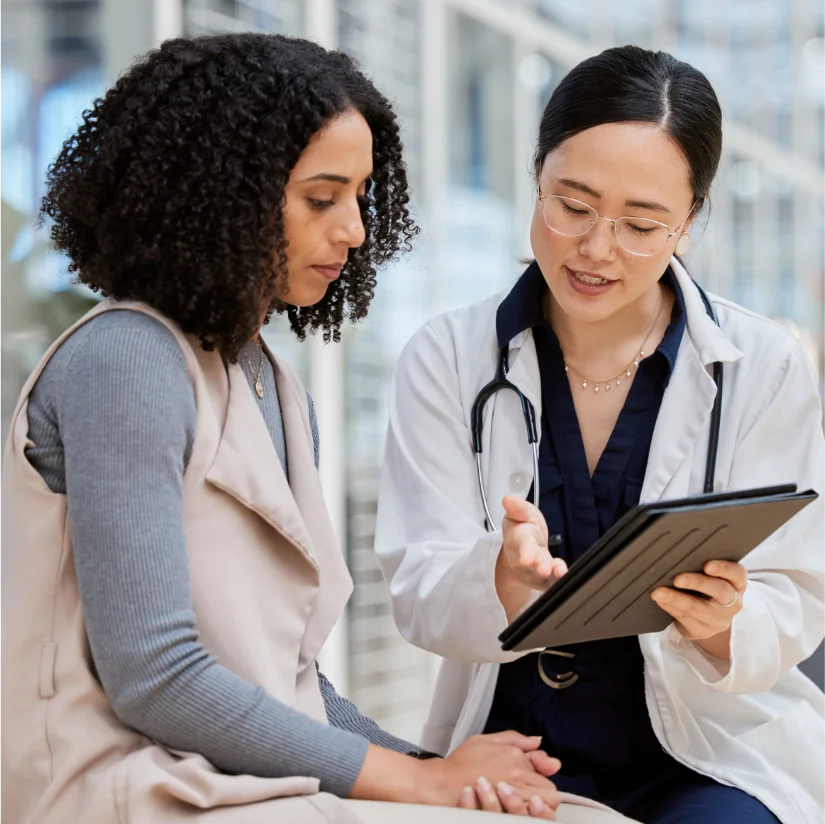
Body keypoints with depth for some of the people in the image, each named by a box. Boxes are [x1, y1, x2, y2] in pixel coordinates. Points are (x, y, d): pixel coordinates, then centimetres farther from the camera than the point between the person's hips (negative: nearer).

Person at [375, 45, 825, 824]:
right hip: (514, 746, 1)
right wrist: (504, 579, -29)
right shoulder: (448, 358, 0)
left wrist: (725, 624, -26)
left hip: (716, 755, 0)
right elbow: (419, 595, -6)